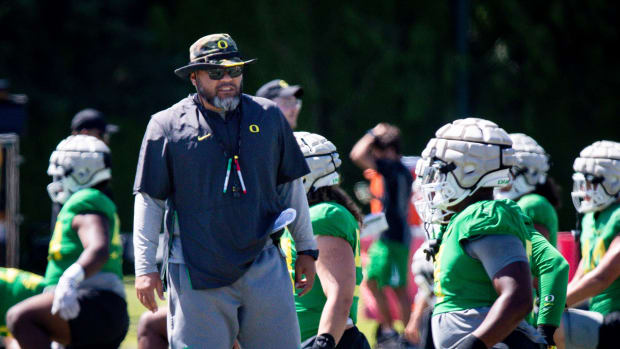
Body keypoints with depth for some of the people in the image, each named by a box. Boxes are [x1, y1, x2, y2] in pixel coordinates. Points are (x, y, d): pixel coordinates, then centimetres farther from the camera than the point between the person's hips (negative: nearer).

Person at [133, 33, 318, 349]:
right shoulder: (168, 127, 0)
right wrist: (145, 269, 0)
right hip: (196, 272, -3)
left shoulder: (269, 118, 10)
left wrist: (306, 249, 19)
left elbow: (291, 187, 19)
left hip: (262, 262, 3)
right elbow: (149, 201, 3)